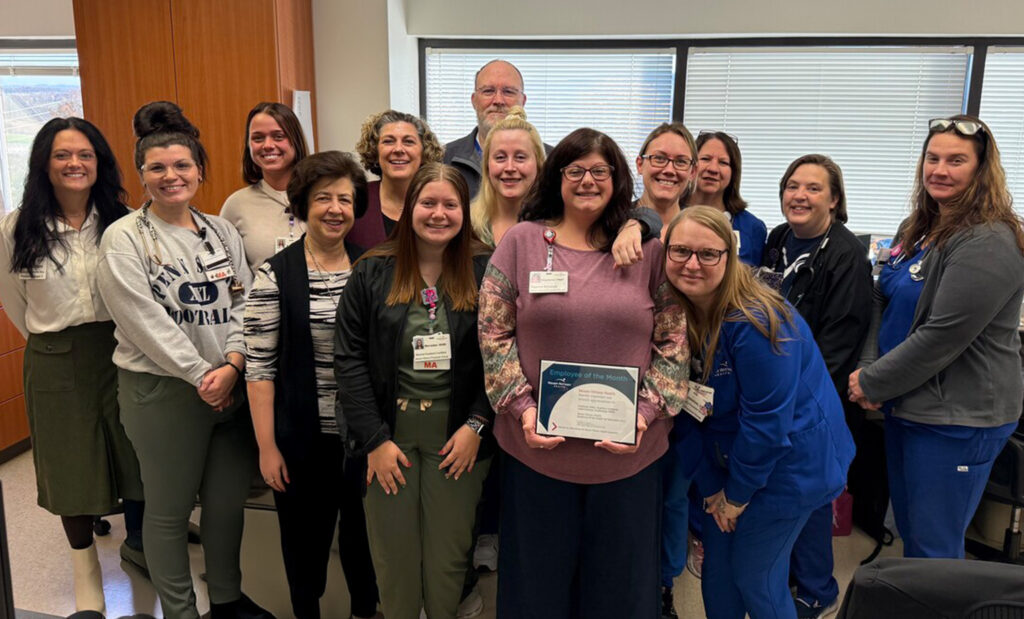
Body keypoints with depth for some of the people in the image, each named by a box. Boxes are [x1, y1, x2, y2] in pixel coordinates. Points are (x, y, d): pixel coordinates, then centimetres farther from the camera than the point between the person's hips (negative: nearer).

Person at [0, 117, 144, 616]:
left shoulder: (120, 220, -6)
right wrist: (51, 339, 13)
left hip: (120, 350, 1)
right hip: (55, 362, 0)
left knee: (135, 453, 11)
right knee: (71, 465, 11)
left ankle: (137, 542, 37)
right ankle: (85, 567, 30)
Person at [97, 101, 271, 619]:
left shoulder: (221, 232, 9)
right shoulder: (124, 238, -6)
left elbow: (242, 304, 3)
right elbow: (146, 320, -13)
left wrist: (232, 365, -12)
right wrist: (202, 377, -15)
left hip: (232, 386, 5)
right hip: (162, 390, -4)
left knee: (228, 499, 14)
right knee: (169, 509, 9)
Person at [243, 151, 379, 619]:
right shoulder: (274, 275, -9)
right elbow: (259, 366, -8)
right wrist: (266, 446, -9)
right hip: (302, 436, -2)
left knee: (364, 528, 18)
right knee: (306, 535, 14)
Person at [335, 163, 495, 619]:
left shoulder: (485, 272, -3)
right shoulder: (372, 273, -1)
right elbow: (349, 359, -5)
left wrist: (477, 425, -11)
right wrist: (375, 439, -9)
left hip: (457, 433, 0)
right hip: (389, 431, 1)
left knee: (448, 555, 11)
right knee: (394, 553, 12)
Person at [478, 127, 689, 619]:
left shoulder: (648, 249, 1)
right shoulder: (522, 241, -1)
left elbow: (673, 341, 1)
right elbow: (493, 332, -2)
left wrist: (645, 412, -10)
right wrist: (522, 407, -11)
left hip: (629, 452, 1)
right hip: (539, 447, 0)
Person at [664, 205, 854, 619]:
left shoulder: (754, 321, -28)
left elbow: (767, 419, -24)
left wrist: (737, 494, -12)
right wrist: (711, 487, -1)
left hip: (788, 464, -6)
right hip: (731, 458, 7)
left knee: (755, 579, 7)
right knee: (716, 572, 16)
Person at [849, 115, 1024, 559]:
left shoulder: (988, 243, -18)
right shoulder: (917, 229, 9)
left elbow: (942, 337, -22)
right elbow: (882, 302, 10)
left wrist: (871, 384, -14)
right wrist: (868, 369, -5)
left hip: (956, 419, -8)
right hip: (904, 404, 8)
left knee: (933, 552, 4)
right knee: (909, 532, 22)